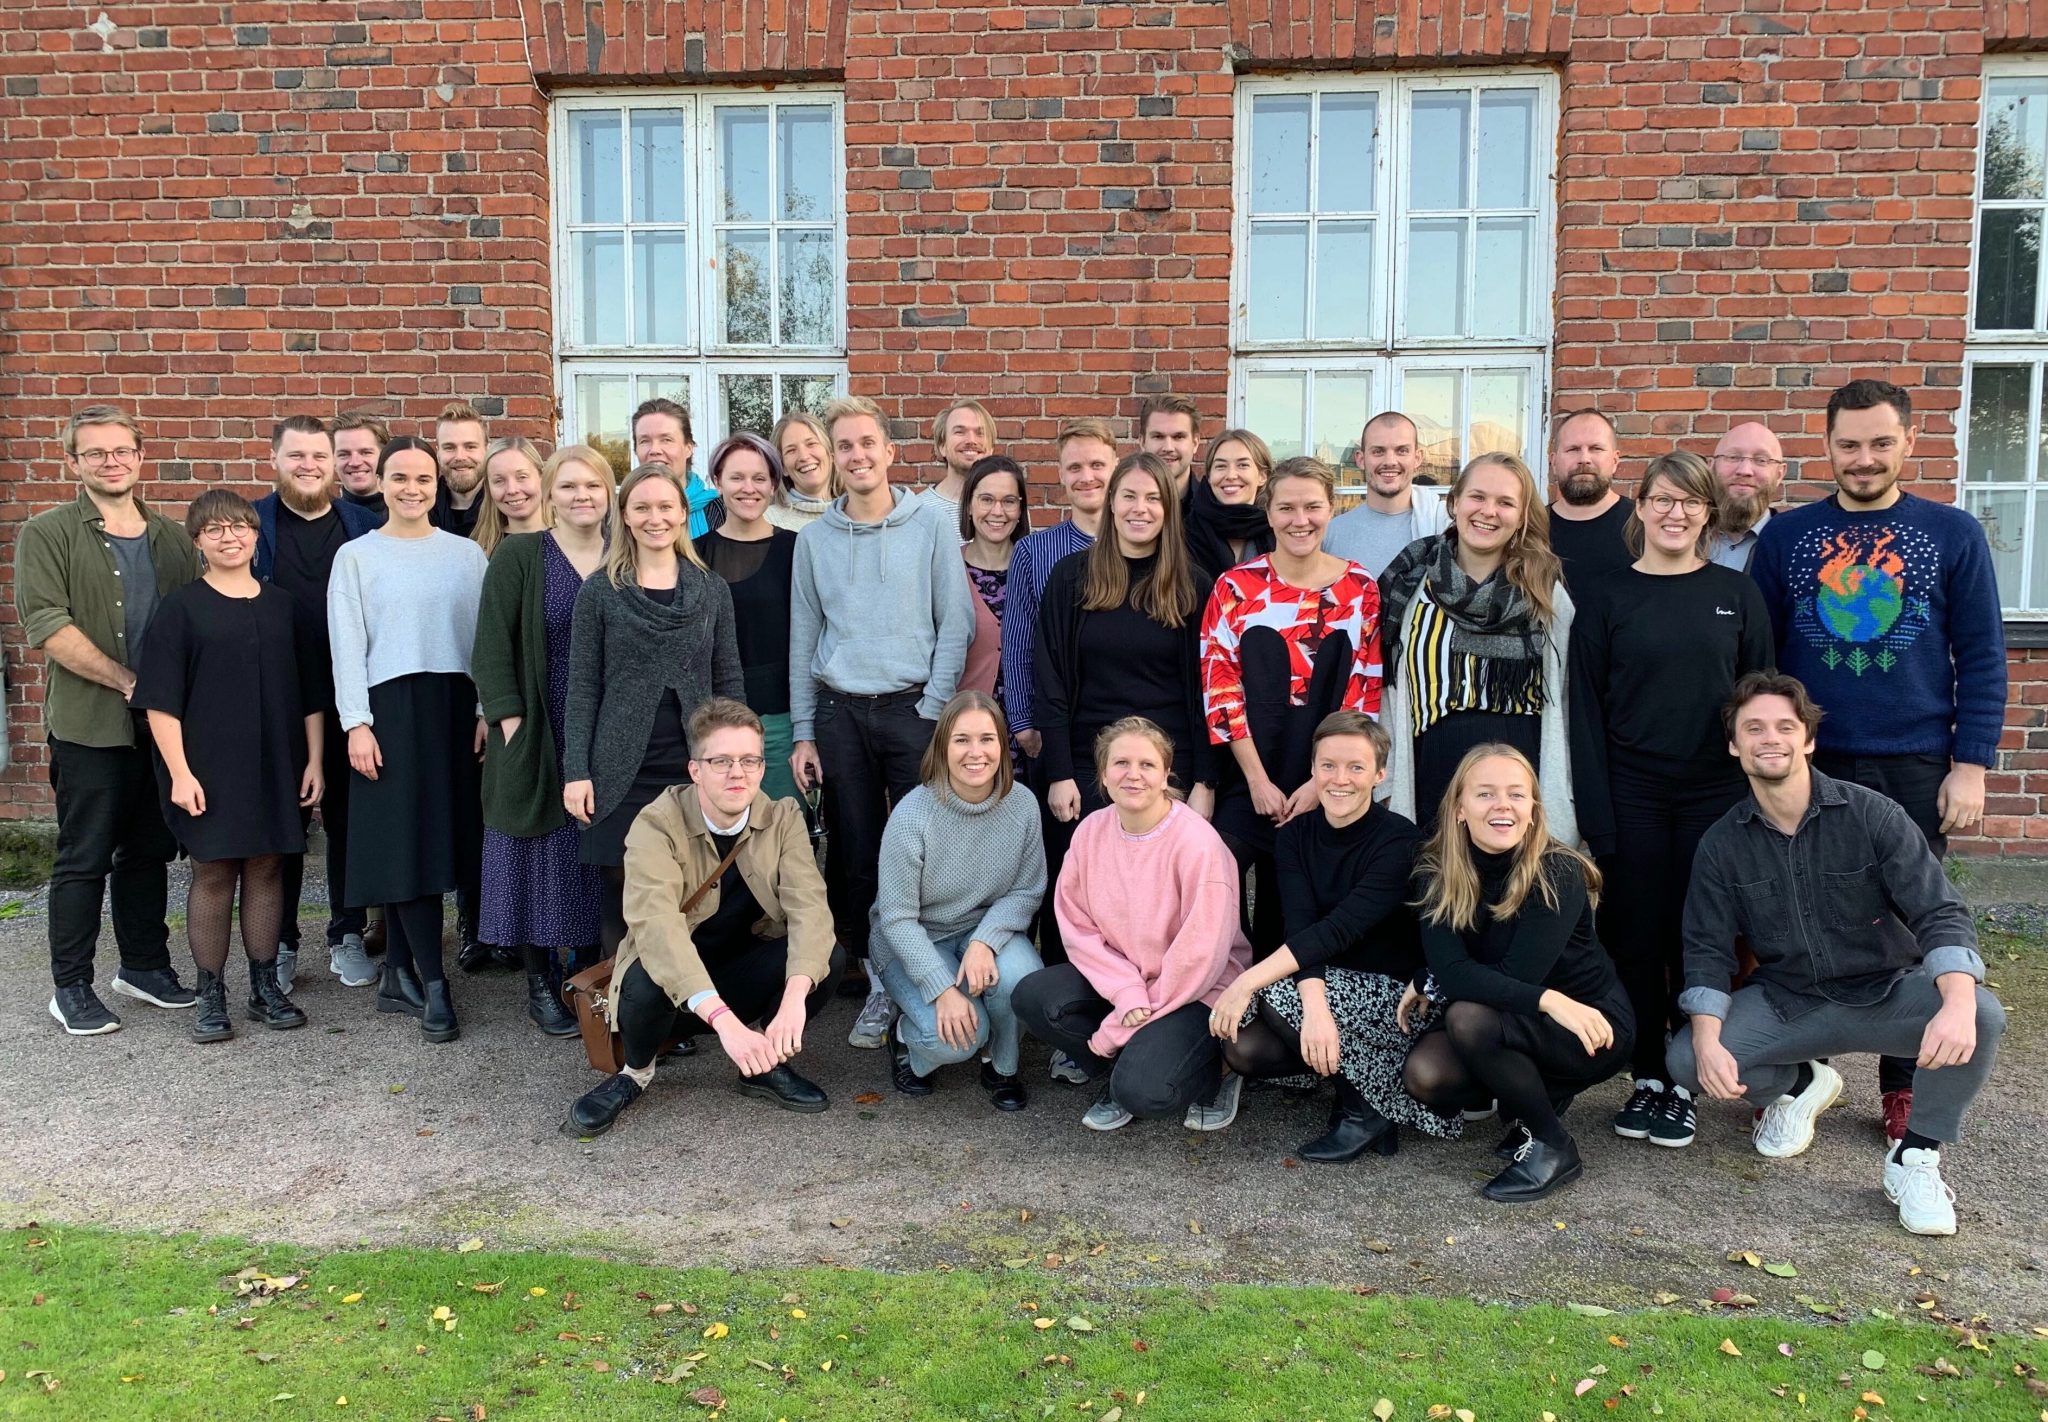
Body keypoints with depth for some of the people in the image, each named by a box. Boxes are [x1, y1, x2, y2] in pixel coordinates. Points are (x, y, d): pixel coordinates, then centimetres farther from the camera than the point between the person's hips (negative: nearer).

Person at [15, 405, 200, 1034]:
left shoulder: (171, 538, 11)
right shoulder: (47, 534, -2)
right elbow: (47, 626, -12)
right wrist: (129, 681, -16)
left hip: (163, 723, 4)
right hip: (89, 725, -4)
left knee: (149, 851, 14)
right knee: (84, 859, 3)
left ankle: (144, 965, 28)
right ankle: (71, 988, 14)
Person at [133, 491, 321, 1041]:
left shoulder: (283, 605, 8)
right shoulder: (182, 607, -2)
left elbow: (310, 693, 11)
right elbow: (161, 701, -5)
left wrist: (314, 759, 5)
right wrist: (179, 771, -12)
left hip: (276, 765, 3)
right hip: (208, 768, -3)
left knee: (266, 868, 8)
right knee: (213, 873, 2)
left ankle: (265, 985, 18)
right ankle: (210, 994, 13)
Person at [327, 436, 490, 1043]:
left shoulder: (467, 554, 9)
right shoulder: (355, 556, 5)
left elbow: (485, 636, 6)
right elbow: (348, 645, 0)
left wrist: (487, 710, -1)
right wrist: (356, 723, -7)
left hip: (454, 706, 2)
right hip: (389, 707, -2)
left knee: (439, 834, 4)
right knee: (405, 839, -8)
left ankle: (399, 976, 17)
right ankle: (433, 985, -4)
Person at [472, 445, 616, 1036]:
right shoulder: (517, 556, -2)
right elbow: (492, 646, -6)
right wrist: (508, 719, -13)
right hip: (538, 736, -3)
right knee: (542, 857, 4)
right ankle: (541, 985, 15)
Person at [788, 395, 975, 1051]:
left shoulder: (932, 527, 0)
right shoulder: (815, 538, 8)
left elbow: (955, 625, -1)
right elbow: (803, 638, 11)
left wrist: (931, 713, -8)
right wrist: (803, 733, 7)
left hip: (913, 708, -3)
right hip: (839, 713, 3)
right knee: (854, 854, 6)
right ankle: (878, 983, 17)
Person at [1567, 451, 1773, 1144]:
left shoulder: (1738, 595, 4)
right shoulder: (1606, 599, 1)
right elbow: (1586, 712, -2)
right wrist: (1595, 818, -8)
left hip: (1714, 798, 1)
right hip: (1632, 798, -1)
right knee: (1635, 939, 5)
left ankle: (1683, 1086, 19)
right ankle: (1645, 1079, 19)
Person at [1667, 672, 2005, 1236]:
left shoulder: (1871, 815, -11)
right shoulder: (1722, 844, -4)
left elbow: (1940, 914, -17)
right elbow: (1707, 951, -5)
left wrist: (1958, 1004, -37)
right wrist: (1707, 1042, -23)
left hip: (1886, 993, -1)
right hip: (1785, 1004, 2)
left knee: (1983, 1017, -31)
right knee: (1686, 1060, -22)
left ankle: (1914, 1158, -7)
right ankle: (1798, 1084, 14)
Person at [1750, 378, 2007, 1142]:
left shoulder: (1953, 533, 1)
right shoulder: (1786, 535, 3)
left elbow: (1982, 658, 1)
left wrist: (1971, 764, -5)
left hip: (1916, 770, 0)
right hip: (1808, 764, 1)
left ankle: (1906, 1088, 23)